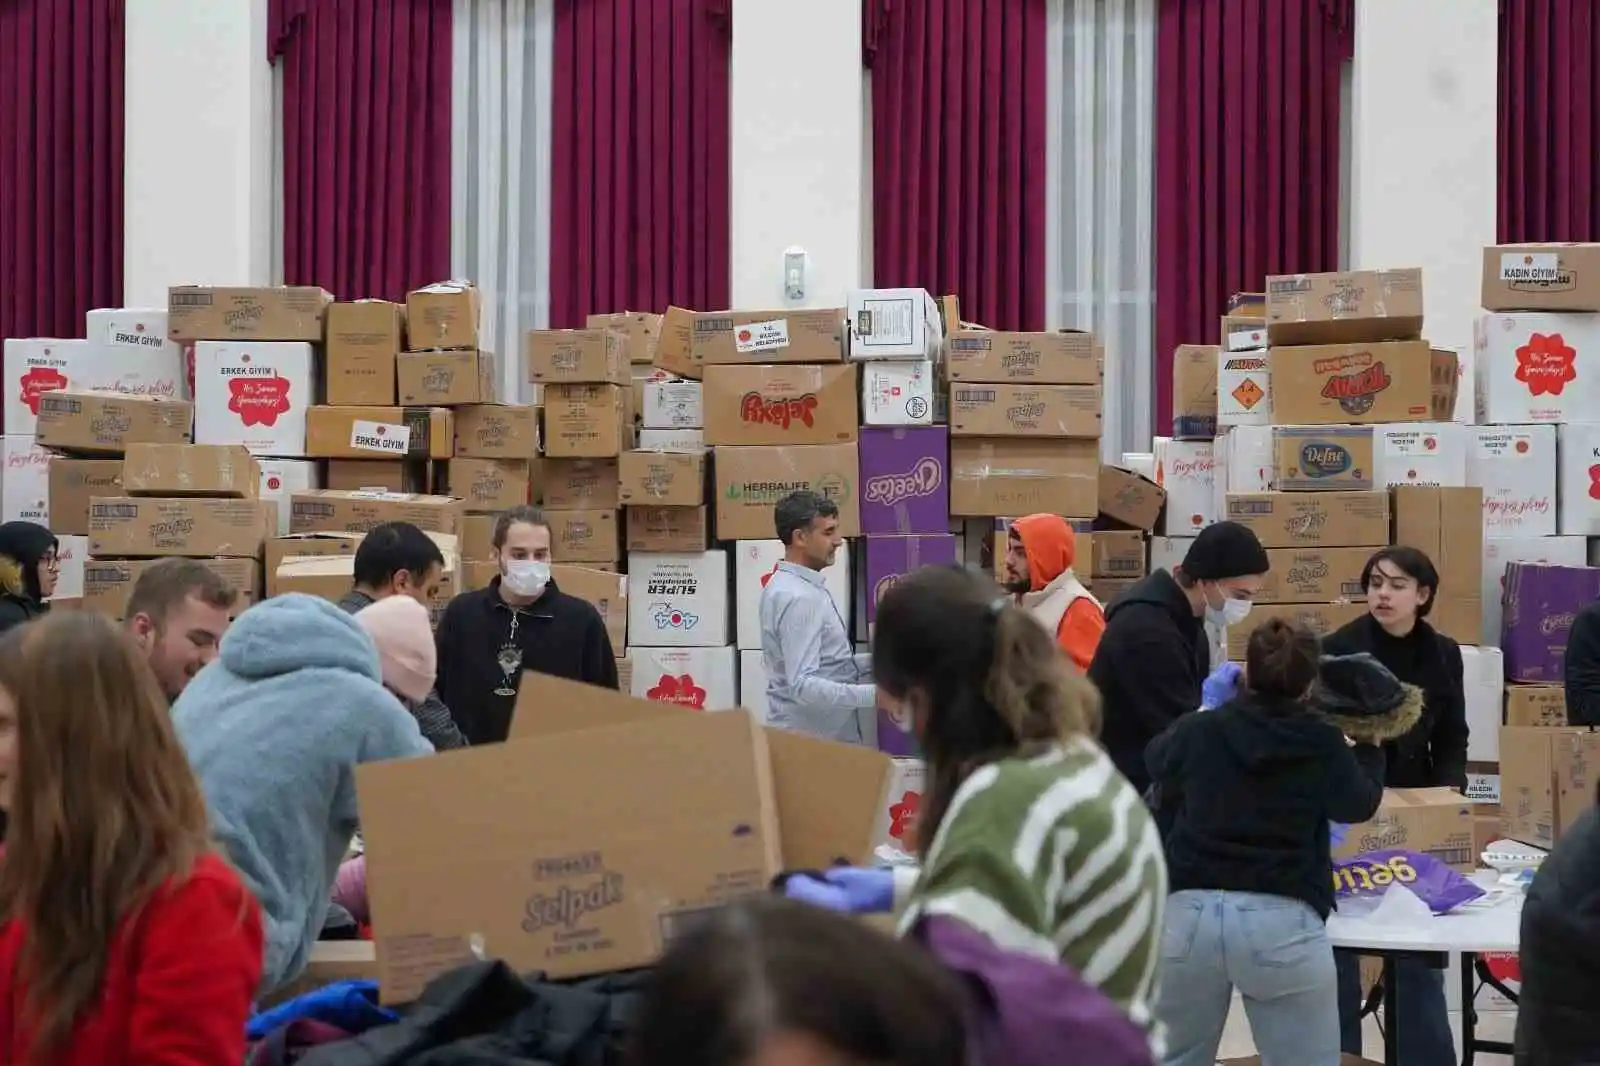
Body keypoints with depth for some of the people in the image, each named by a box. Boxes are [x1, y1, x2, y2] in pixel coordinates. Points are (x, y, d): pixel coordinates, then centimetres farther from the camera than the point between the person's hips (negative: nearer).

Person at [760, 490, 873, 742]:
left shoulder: (789, 586, 11)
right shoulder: (798, 598, -21)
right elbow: (803, 685, -28)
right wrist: (874, 695, -34)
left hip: (808, 735, 10)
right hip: (810, 742, -10)